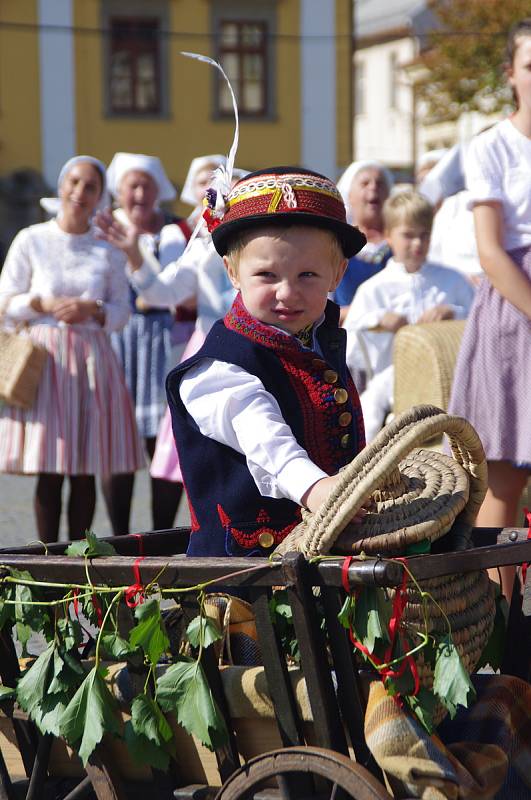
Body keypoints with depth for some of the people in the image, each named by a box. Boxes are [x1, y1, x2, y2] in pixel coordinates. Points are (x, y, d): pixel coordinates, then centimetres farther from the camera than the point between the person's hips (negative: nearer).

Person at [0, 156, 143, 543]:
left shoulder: (109, 250, 6)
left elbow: (122, 311, 8)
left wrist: (93, 309, -11)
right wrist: (43, 303, -13)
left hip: (93, 358, 2)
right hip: (45, 357, -1)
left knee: (86, 470, 2)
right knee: (48, 469, -3)